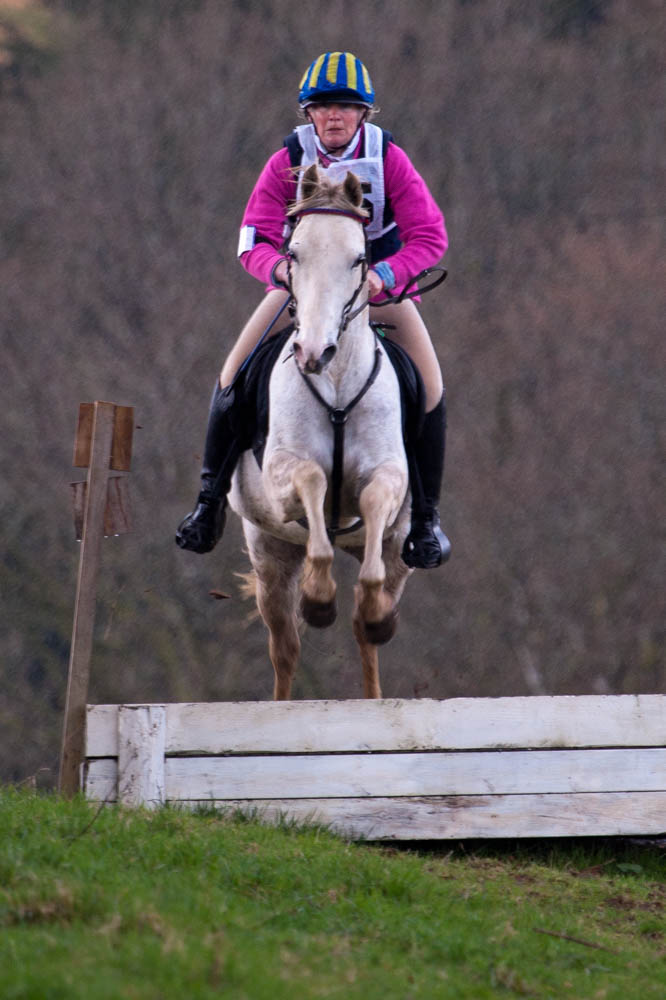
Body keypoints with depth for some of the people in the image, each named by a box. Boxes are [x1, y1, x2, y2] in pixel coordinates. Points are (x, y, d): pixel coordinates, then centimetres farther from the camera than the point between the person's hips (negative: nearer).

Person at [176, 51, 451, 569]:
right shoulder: (288, 162, -16)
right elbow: (254, 242, -18)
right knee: (233, 376, -14)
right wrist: (278, 266, -42)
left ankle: (425, 515, -2)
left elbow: (431, 237, -22)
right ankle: (211, 498, 1)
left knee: (430, 387, -18)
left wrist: (387, 274, -41)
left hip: (379, 285, -1)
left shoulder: (389, 160, -17)